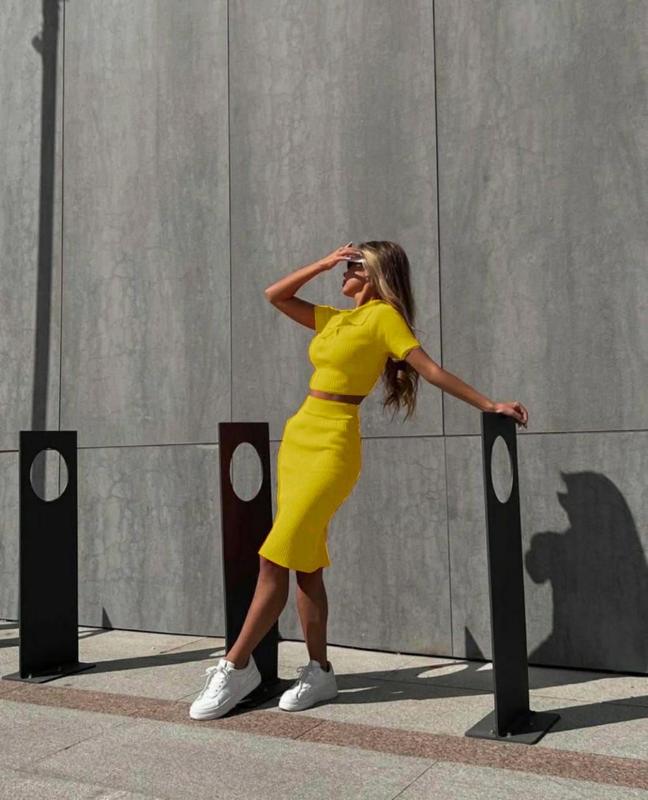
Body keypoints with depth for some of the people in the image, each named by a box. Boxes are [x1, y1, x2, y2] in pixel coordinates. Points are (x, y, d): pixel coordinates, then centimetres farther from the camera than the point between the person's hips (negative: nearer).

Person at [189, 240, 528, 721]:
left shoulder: (383, 315, -3)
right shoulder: (336, 319, 18)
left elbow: (431, 369, -7)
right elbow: (275, 296, 23)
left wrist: (488, 405, -12)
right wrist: (324, 263, 15)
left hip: (331, 445, -8)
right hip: (298, 437, 8)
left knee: (276, 560, -7)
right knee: (305, 563, 8)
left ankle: (236, 668, 5)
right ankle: (320, 673, 17)